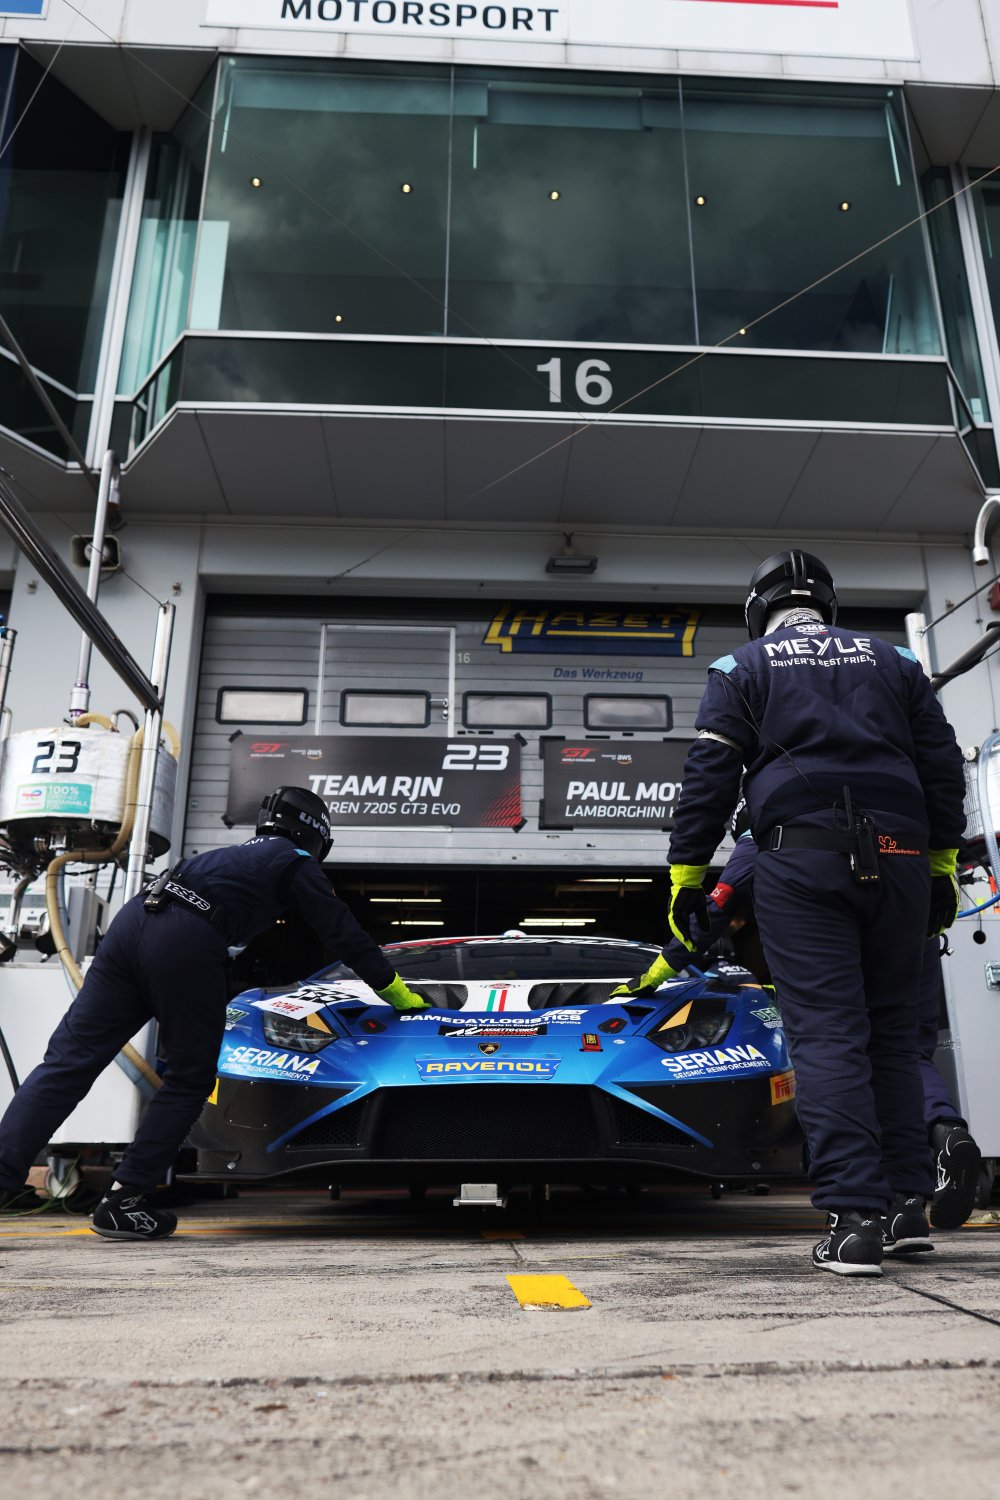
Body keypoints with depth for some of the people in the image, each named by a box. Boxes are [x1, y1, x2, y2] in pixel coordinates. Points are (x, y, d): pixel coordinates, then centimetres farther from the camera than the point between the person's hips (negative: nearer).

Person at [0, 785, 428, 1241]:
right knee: (189, 1080, 8)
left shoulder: (237, 855, 35)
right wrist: (401, 994, 19)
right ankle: (123, 1202, 8)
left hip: (133, 916, 7)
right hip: (185, 944, -7)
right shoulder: (297, 862, 15)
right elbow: (344, 935, 13)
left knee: (70, 1057, 6)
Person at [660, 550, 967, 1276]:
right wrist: (943, 868, 19)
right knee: (892, 1032, 12)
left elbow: (708, 779, 1)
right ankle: (908, 1205, 14)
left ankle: (854, 1218, -8)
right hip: (898, 855, 4)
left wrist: (686, 880, 3)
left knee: (826, 1036, -4)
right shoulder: (892, 660, 18)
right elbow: (943, 766, 16)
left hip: (802, 861, -3)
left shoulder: (741, 669, 9)